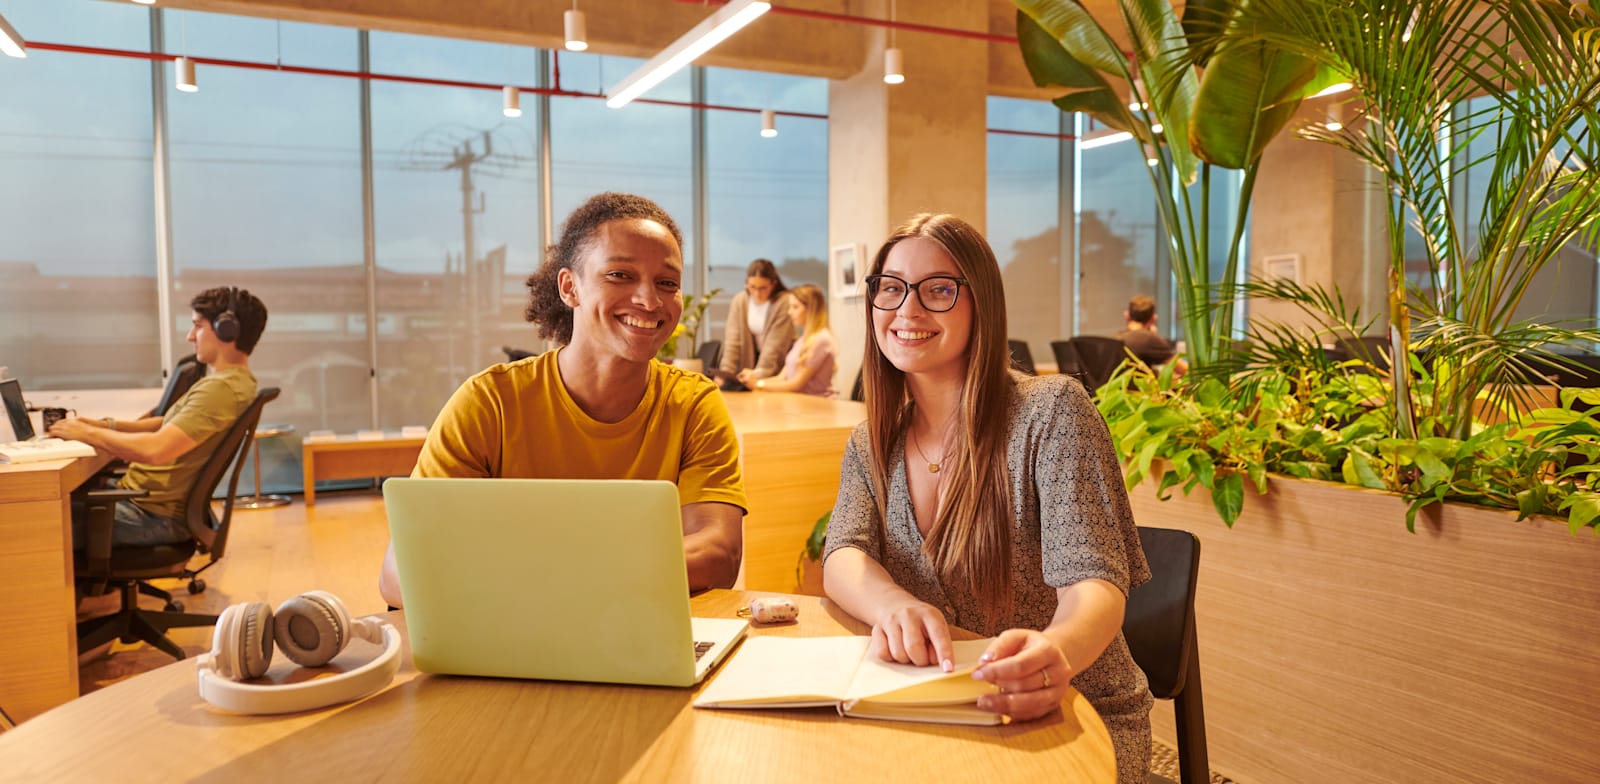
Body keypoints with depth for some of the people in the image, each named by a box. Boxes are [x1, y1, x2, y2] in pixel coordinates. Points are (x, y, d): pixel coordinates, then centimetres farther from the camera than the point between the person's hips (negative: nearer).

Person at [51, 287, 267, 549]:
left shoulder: (223, 388, -23)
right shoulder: (230, 379, 11)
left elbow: (155, 450, -29)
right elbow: (172, 424, 19)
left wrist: (87, 433, -15)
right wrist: (107, 425, 7)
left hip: (156, 515, -10)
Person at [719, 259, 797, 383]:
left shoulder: (784, 302, -16)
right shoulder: (739, 300, -3)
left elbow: (775, 345, -20)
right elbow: (733, 340, -8)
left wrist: (759, 374, -27)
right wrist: (726, 373, -18)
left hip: (778, 370, -4)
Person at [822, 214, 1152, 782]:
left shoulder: (1052, 411, -12)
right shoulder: (871, 445, 5)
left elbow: (1092, 582, -20)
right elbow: (842, 558, -10)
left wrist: (1053, 651, -45)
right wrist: (894, 606, -35)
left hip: (1075, 711, -4)